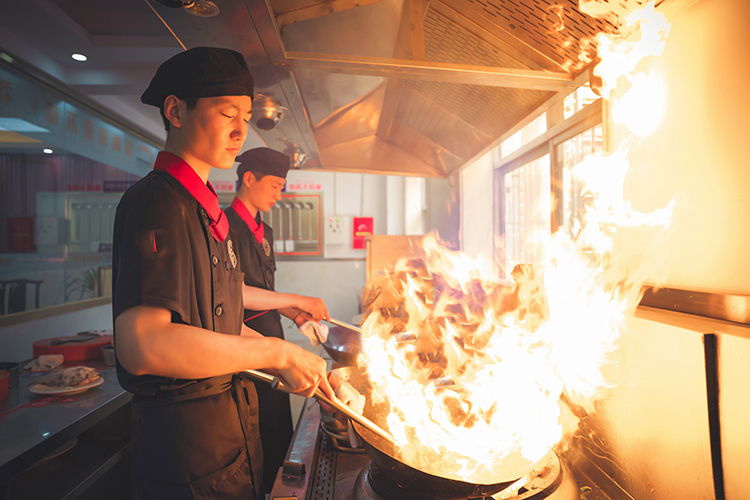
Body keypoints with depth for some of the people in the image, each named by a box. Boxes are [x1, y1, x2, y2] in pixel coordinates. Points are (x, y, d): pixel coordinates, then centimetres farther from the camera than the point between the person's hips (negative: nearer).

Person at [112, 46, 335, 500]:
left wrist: (290, 301, 26)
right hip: (190, 441, -9)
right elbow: (142, 344, -33)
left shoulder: (203, 205, 11)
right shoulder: (156, 203, -21)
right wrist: (276, 352, -27)